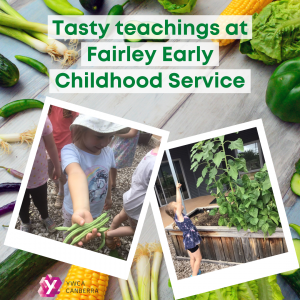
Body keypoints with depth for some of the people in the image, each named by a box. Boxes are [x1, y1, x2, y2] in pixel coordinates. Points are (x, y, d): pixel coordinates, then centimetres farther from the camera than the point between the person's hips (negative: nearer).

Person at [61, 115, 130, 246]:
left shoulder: (108, 152, -14)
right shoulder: (70, 151, -33)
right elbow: (77, 174, -53)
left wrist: (108, 197, 18)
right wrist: (81, 210, -70)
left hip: (97, 209, 4)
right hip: (74, 210, -4)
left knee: (90, 231, 29)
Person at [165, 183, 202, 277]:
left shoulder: (179, 216, 1)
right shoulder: (178, 216, -23)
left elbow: (178, 202, 7)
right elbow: (179, 202, -29)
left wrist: (178, 189, 5)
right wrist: (177, 189, -26)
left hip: (189, 240, 8)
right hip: (190, 240, -8)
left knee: (192, 258, 21)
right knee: (198, 258, 5)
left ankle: (195, 272, 36)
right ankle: (194, 275, 14)